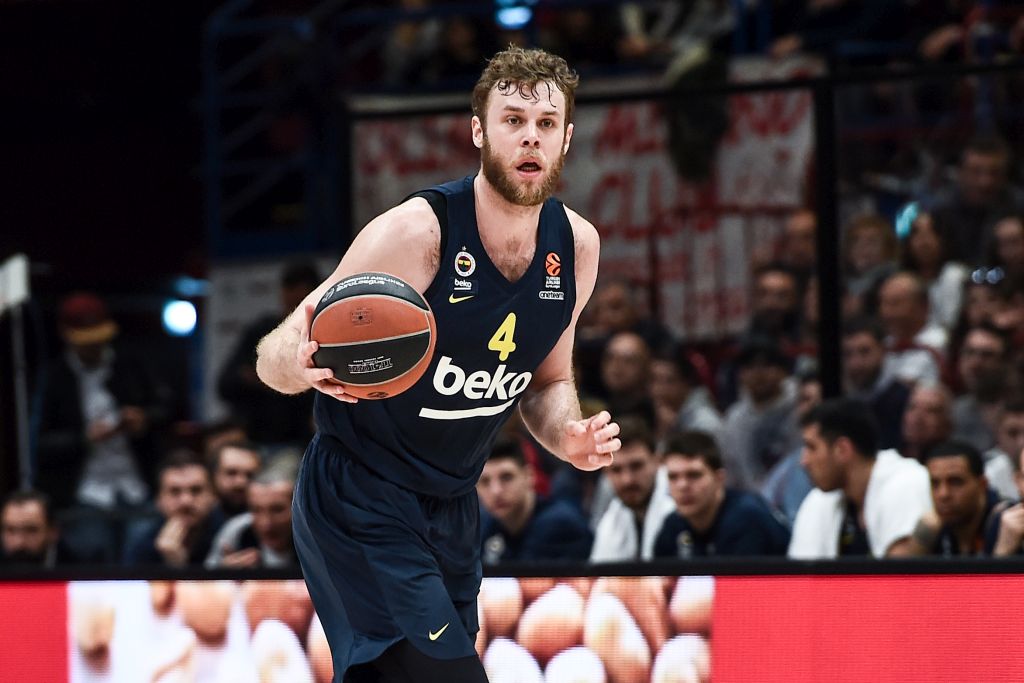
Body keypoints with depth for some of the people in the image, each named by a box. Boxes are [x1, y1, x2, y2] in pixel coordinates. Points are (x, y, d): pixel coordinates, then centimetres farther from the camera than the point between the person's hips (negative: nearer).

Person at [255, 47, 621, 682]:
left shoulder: (577, 246, 0)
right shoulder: (417, 232, -20)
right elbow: (274, 356, -15)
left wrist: (567, 434, -7)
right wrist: (299, 362, -39)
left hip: (452, 510, 7)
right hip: (359, 505, -7)